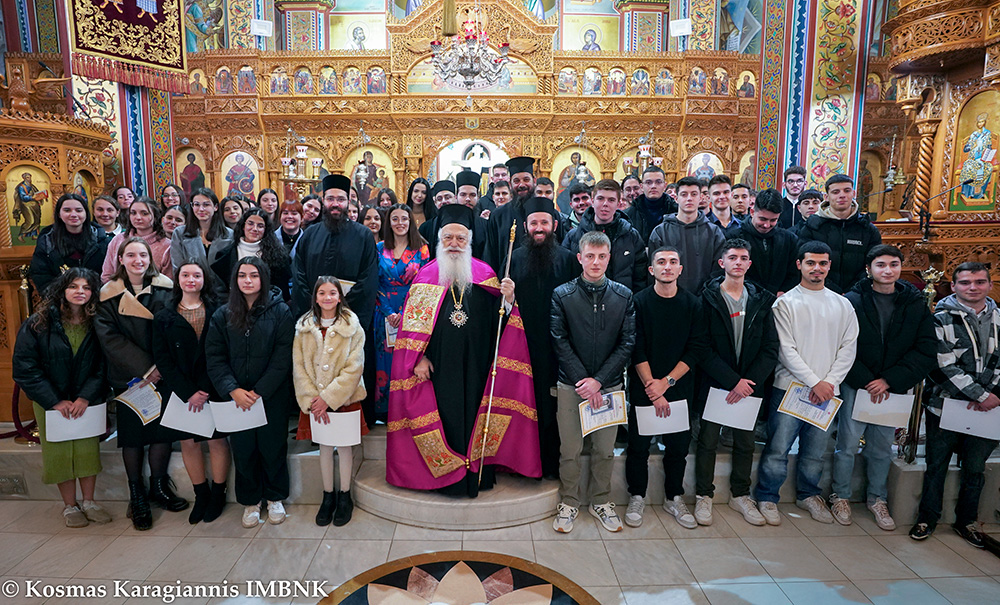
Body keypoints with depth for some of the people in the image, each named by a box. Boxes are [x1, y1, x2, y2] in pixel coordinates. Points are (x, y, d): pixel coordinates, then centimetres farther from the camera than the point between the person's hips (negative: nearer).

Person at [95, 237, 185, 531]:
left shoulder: (165, 288, 2)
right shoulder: (109, 295, 0)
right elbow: (109, 338, -7)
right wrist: (144, 368, -16)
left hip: (162, 373, 1)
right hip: (128, 376, -1)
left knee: (163, 429, 4)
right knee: (132, 433, 5)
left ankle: (158, 485, 24)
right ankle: (136, 494, 20)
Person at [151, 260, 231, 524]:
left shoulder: (217, 313, -1)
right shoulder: (164, 317, 5)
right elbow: (162, 359, 0)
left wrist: (205, 389, -13)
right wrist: (188, 392, -10)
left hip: (213, 390, -2)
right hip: (179, 391, 2)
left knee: (217, 441, 3)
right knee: (188, 442, 8)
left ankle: (218, 495, 19)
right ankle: (201, 495, 23)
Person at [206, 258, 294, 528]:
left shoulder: (280, 312, -5)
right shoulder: (223, 315, 3)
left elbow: (282, 358, -9)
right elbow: (214, 358, -1)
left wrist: (259, 392, -14)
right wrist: (233, 390, -14)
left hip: (272, 397, -2)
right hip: (236, 398, 2)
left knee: (273, 447, 8)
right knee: (243, 450, 9)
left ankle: (274, 498, 28)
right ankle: (250, 501, 28)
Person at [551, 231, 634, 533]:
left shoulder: (624, 296, 2)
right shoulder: (562, 295, -3)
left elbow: (627, 343, -1)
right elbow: (560, 342, -5)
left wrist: (598, 381, -10)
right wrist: (583, 382, -12)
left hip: (609, 384, 2)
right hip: (571, 384, -1)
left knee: (605, 449, 11)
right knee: (570, 450, 6)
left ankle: (601, 501, 31)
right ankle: (569, 501, 26)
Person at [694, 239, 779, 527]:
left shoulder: (761, 301, 5)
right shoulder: (708, 299, -6)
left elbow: (771, 348, 2)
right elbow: (703, 349, -11)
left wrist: (749, 381, -10)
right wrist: (734, 381, -15)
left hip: (750, 385, 3)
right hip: (715, 383, -3)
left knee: (745, 442, 12)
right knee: (708, 441, 4)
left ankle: (740, 495, 30)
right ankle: (703, 495, 20)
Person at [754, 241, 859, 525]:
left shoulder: (842, 305, 10)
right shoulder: (785, 303, -2)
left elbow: (848, 348, 6)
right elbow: (786, 350, -7)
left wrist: (829, 382, -6)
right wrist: (814, 382, -12)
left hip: (826, 391, 4)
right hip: (789, 387, -3)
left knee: (816, 451, 13)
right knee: (778, 449, -2)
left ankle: (807, 494, 33)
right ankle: (767, 498, 14)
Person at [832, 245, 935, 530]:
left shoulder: (916, 304, 2)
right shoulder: (853, 301, -6)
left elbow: (927, 352, -1)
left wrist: (890, 381, -11)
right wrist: (866, 381, -14)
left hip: (894, 389, 3)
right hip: (856, 386, -2)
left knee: (882, 447, 13)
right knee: (848, 444, 2)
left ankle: (877, 499, 30)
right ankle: (841, 496, 19)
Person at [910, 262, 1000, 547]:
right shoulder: (942, 318, -6)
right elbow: (946, 366, -12)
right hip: (945, 407, -3)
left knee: (975, 470, 15)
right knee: (937, 467, 7)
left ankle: (966, 521, 32)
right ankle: (928, 518, 22)